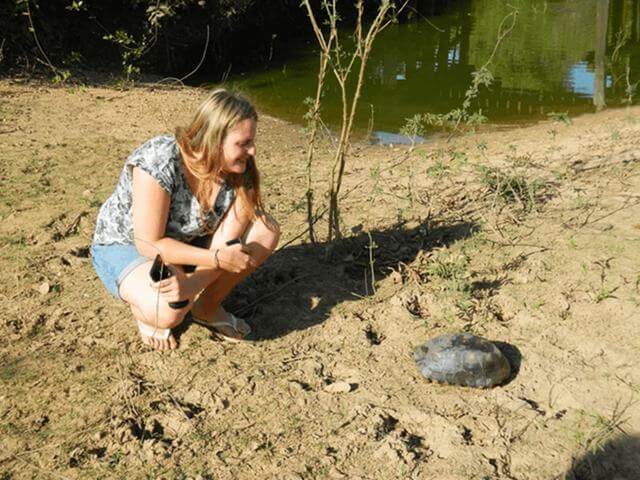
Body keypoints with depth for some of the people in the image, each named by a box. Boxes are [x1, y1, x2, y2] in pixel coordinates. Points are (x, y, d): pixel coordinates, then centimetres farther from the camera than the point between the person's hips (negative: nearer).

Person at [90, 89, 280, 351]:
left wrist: (193, 283, -39)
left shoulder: (240, 173, -17)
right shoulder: (159, 161, -33)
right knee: (168, 310, -38)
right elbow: (149, 244, -30)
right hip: (124, 246, -6)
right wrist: (217, 259, -36)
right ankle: (145, 309, 1)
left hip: (185, 243, 6)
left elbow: (227, 246, -20)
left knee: (267, 230, -15)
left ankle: (208, 307, 3)